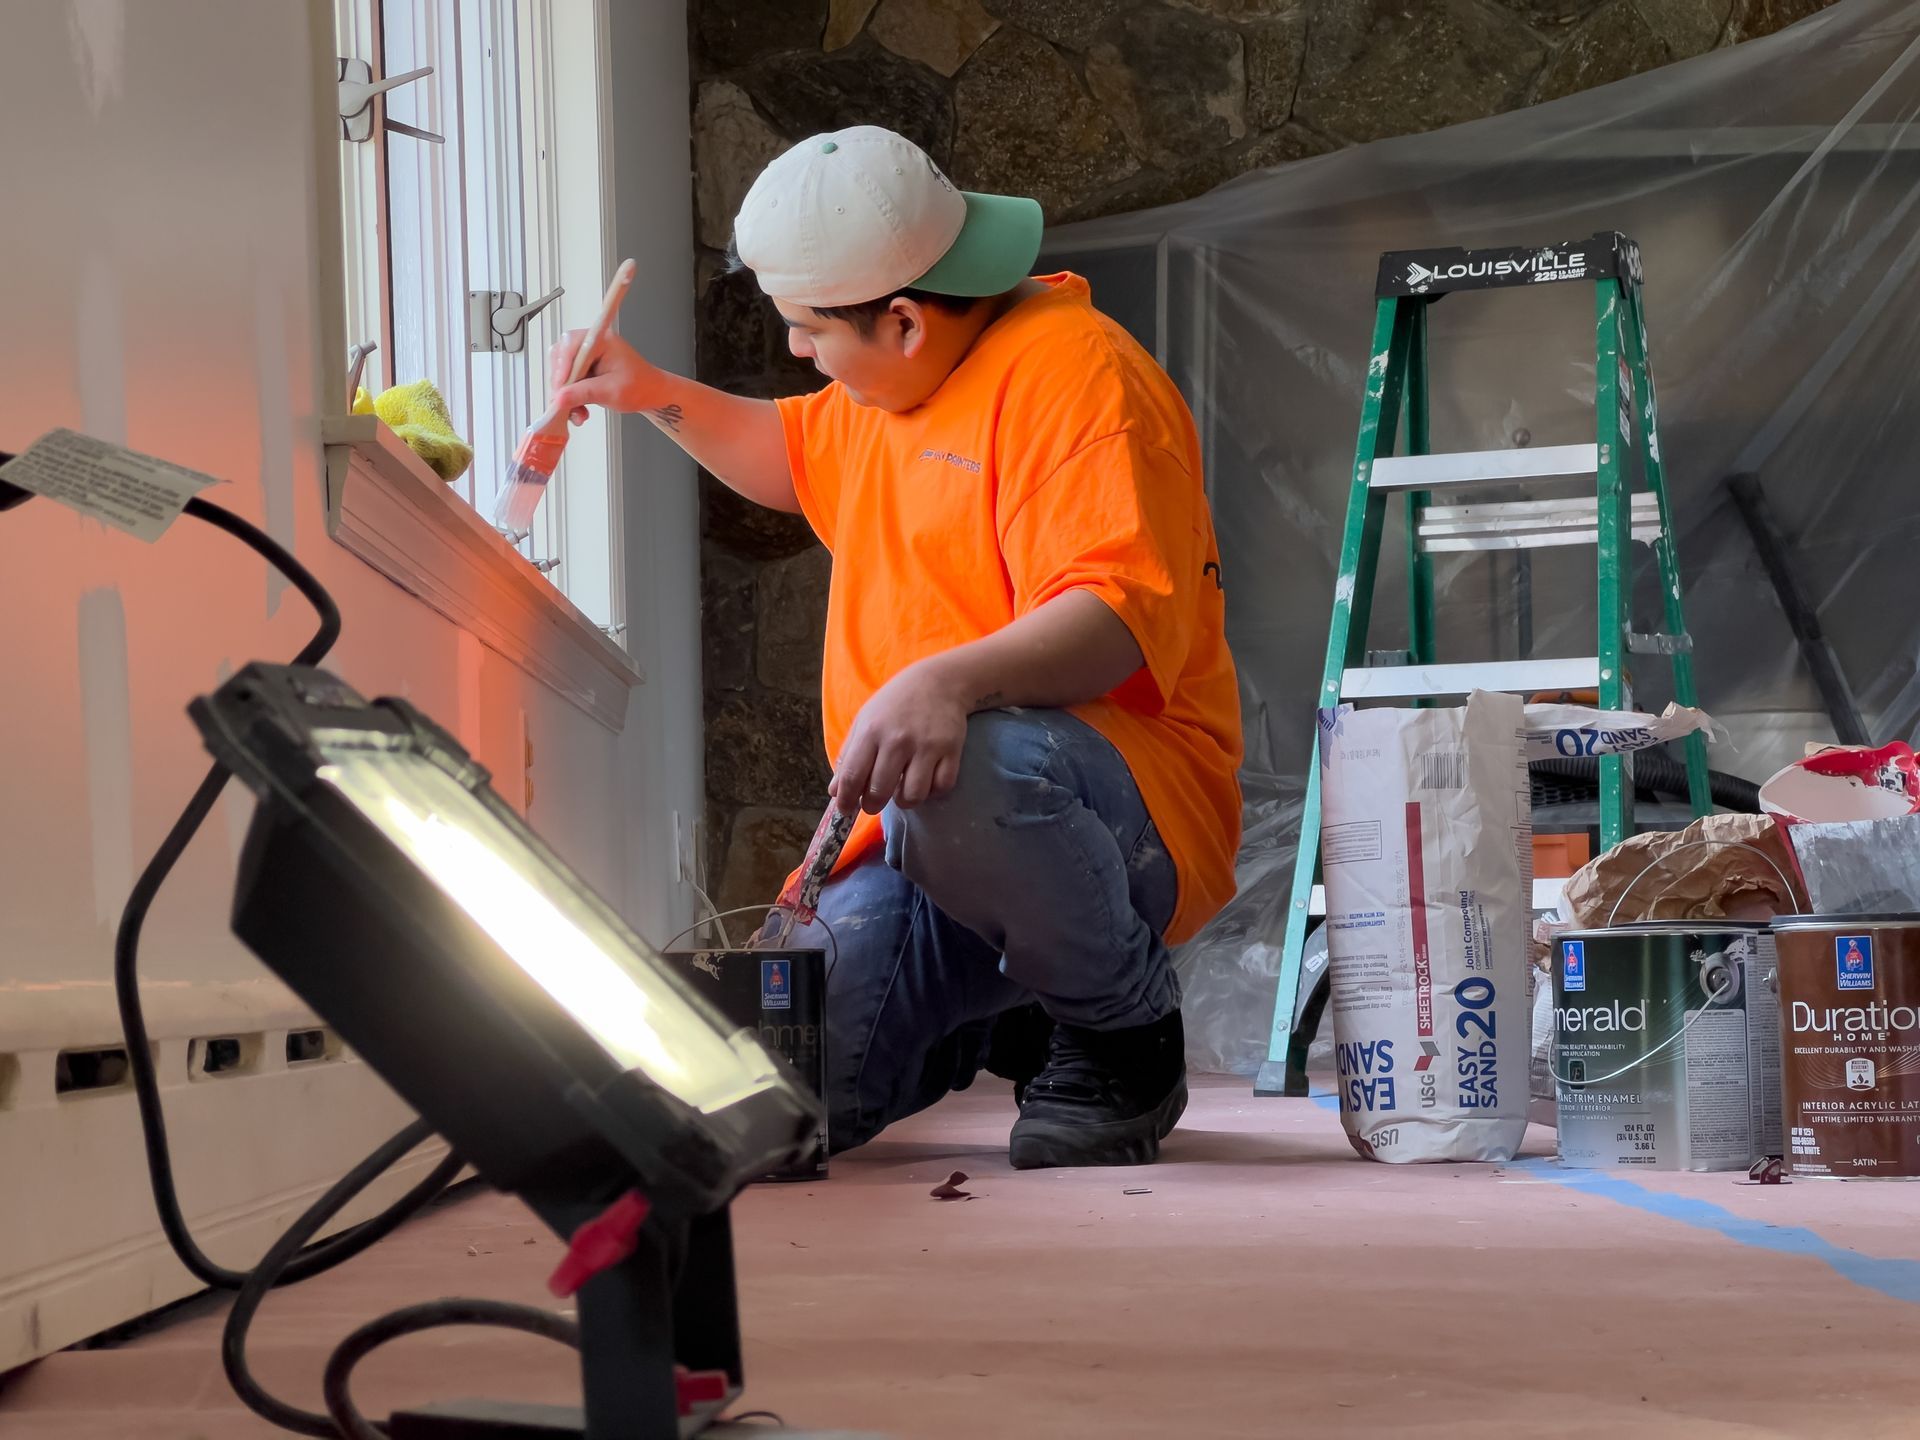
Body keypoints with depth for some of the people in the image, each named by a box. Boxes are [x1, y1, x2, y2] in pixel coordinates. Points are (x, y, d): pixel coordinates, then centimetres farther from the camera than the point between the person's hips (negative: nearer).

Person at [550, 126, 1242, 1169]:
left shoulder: (1074, 374, -14)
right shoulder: (896, 389, 19)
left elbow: (1120, 611, -27)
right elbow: (797, 458, 41)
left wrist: (947, 682, -43)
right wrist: (658, 397, 26)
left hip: (1125, 818, -8)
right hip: (924, 846, 9)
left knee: (963, 774, -45)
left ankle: (1127, 1027, -14)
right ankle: (1010, 1022, 18)